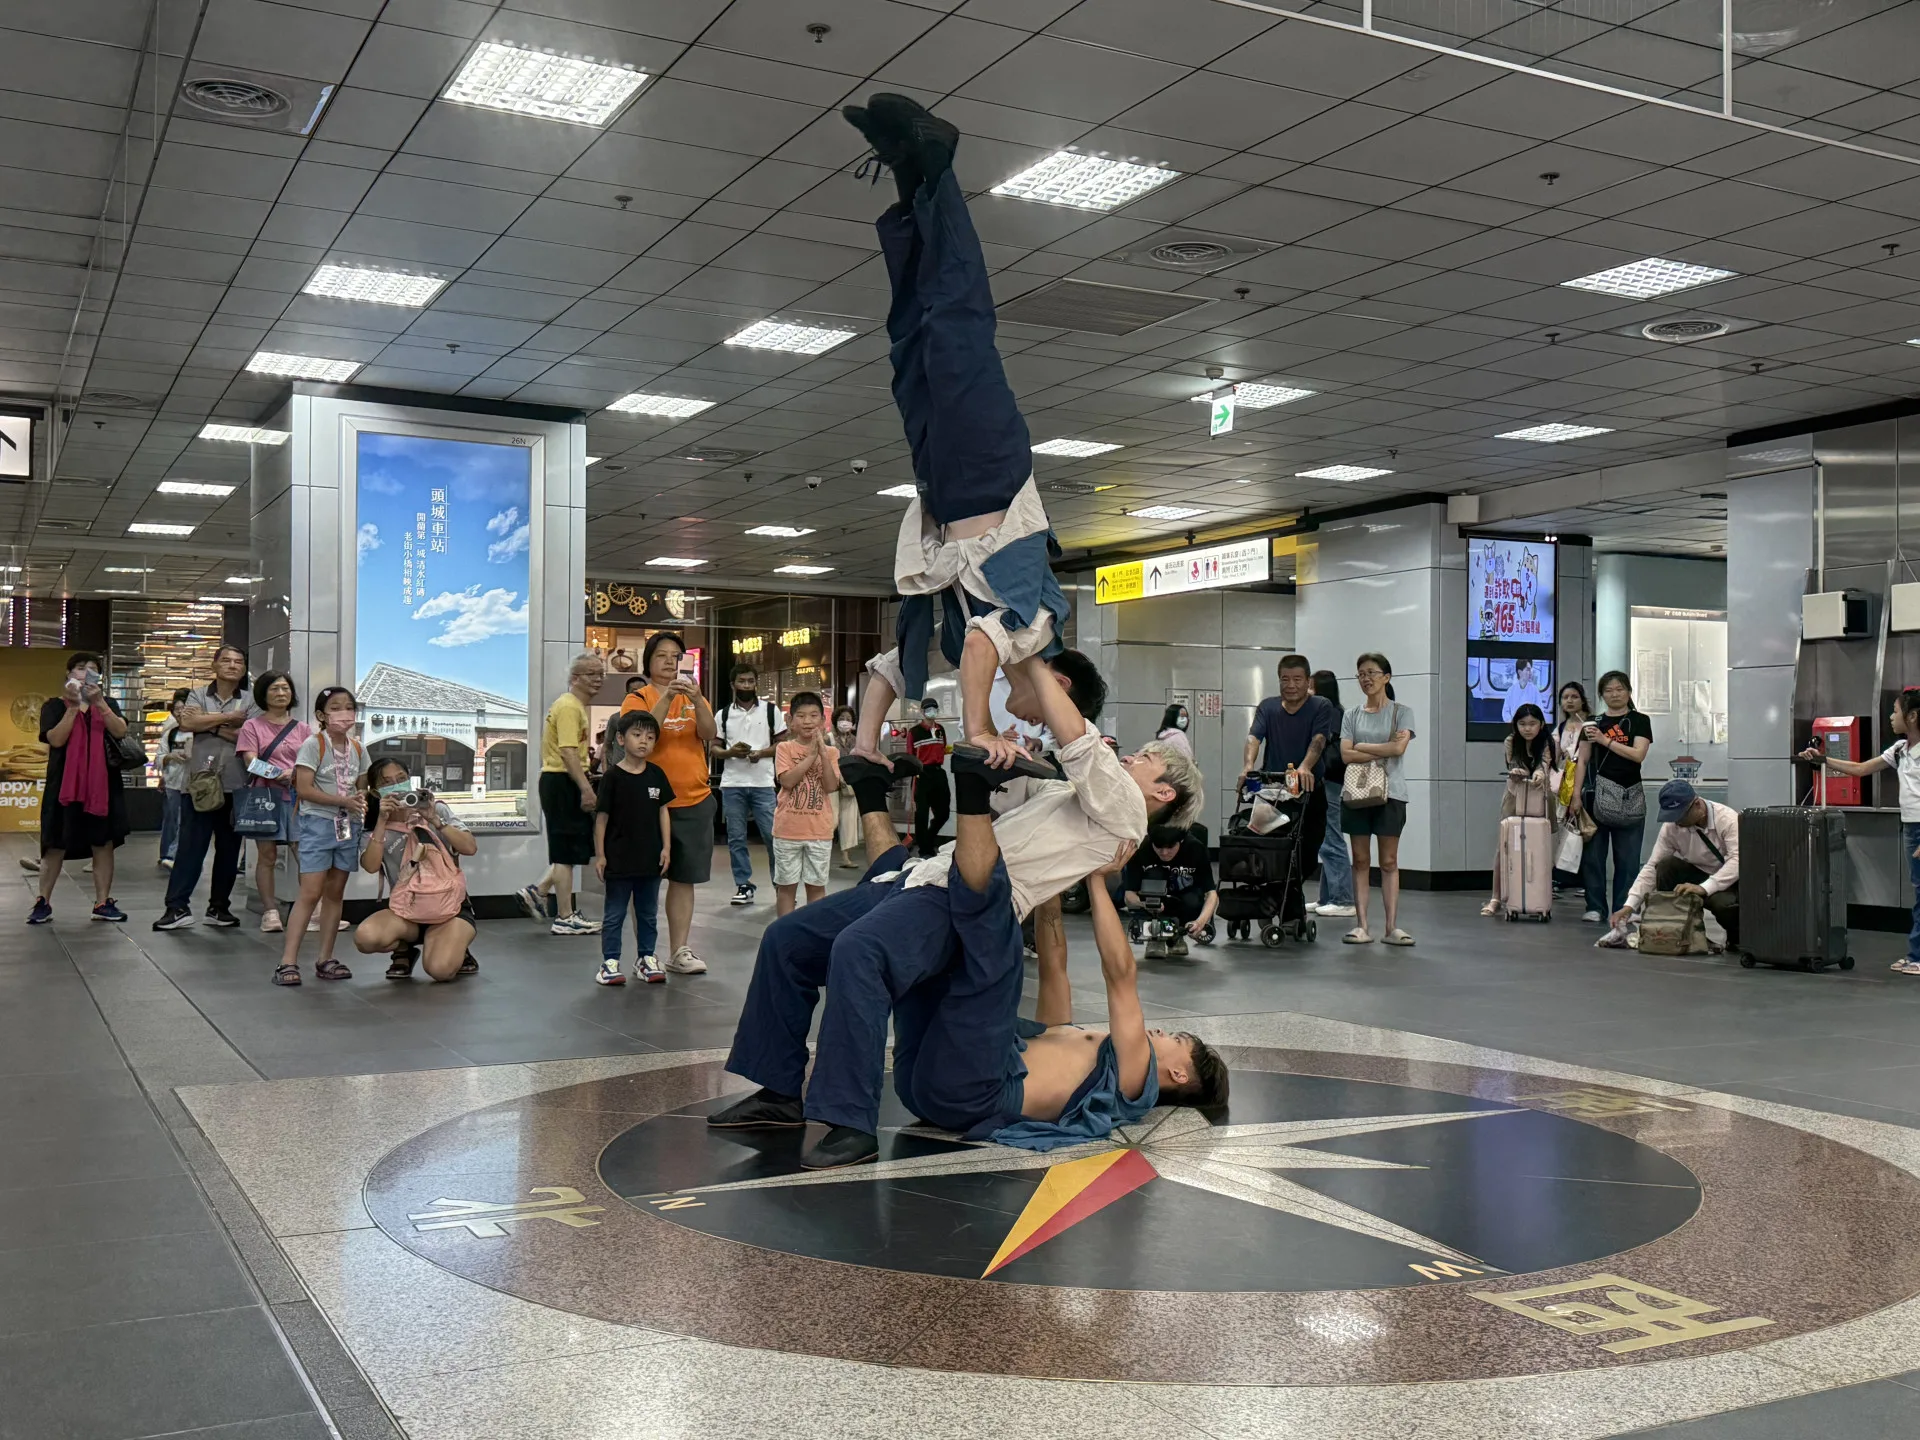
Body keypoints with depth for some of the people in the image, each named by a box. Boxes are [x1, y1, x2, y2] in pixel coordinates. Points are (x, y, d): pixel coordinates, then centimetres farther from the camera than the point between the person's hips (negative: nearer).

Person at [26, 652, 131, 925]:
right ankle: (42, 902, 11)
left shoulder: (108, 703, 11)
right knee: (56, 845, 1)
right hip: (65, 784, -2)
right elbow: (56, 739, -12)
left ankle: (103, 903, 8)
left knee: (104, 844, 2)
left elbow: (120, 731, -8)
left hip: (103, 784, 2)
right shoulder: (55, 705, 3)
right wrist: (73, 706, -17)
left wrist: (99, 702, -18)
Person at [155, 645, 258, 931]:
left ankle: (219, 907, 16)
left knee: (229, 849, 7)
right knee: (191, 845, -4)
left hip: (235, 786, 1)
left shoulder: (250, 702, 8)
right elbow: (187, 723, -10)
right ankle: (178, 907, -2)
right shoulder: (198, 695, 10)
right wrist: (229, 718, -7)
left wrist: (209, 724, -7)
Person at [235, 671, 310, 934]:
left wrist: (294, 774, -14)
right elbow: (252, 763, -3)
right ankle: (270, 912, 0)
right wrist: (281, 775, -17)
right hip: (265, 795, -2)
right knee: (267, 855, -3)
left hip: (298, 796, 2)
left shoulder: (302, 728, 15)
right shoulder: (252, 726, 7)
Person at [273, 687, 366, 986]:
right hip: (317, 823, -6)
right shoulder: (313, 745, -9)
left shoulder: (358, 749, 10)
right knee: (311, 893, -11)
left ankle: (325, 959, 16)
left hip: (348, 826, 6)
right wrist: (342, 800, -20)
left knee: (335, 894, 10)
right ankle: (288, 961, -9)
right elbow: (304, 788, -15)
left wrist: (362, 804, -5)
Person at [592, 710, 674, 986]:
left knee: (648, 913, 14)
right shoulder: (613, 776, -9)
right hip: (619, 858, -4)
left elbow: (663, 810, 7)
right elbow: (602, 816, -6)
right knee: (614, 914, 6)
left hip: (650, 858, 4)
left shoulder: (656, 775, 2)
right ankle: (610, 961, 12)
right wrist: (599, 854, -7)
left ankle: (646, 958, 24)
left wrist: (666, 847, 2)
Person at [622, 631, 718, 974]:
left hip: (694, 801, 3)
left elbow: (709, 734, -7)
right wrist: (666, 697, -26)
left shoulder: (695, 698, 10)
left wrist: (696, 699, -22)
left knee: (683, 878, 6)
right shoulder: (638, 699, -1)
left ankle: (679, 952, 10)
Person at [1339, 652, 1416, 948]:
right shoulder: (1351, 715, 10)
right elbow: (1346, 754, -3)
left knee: (1389, 862, 0)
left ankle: (1392, 927, 1)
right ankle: (1362, 926, 3)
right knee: (1361, 862, 2)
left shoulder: (1401, 712, 5)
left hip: (1389, 793, -2)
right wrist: (1383, 751, -8)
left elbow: (1399, 747, -11)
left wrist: (1362, 746, -4)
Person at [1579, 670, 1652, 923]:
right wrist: (1576, 794, 0)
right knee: (1593, 852, -1)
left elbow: (1638, 755, -8)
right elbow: (1583, 761, 9)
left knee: (1627, 856, 1)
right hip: (1598, 795, 1)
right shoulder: (1593, 723, 11)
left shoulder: (1639, 721, 6)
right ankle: (1596, 907, 6)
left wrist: (1605, 740, -14)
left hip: (1629, 797, -1)